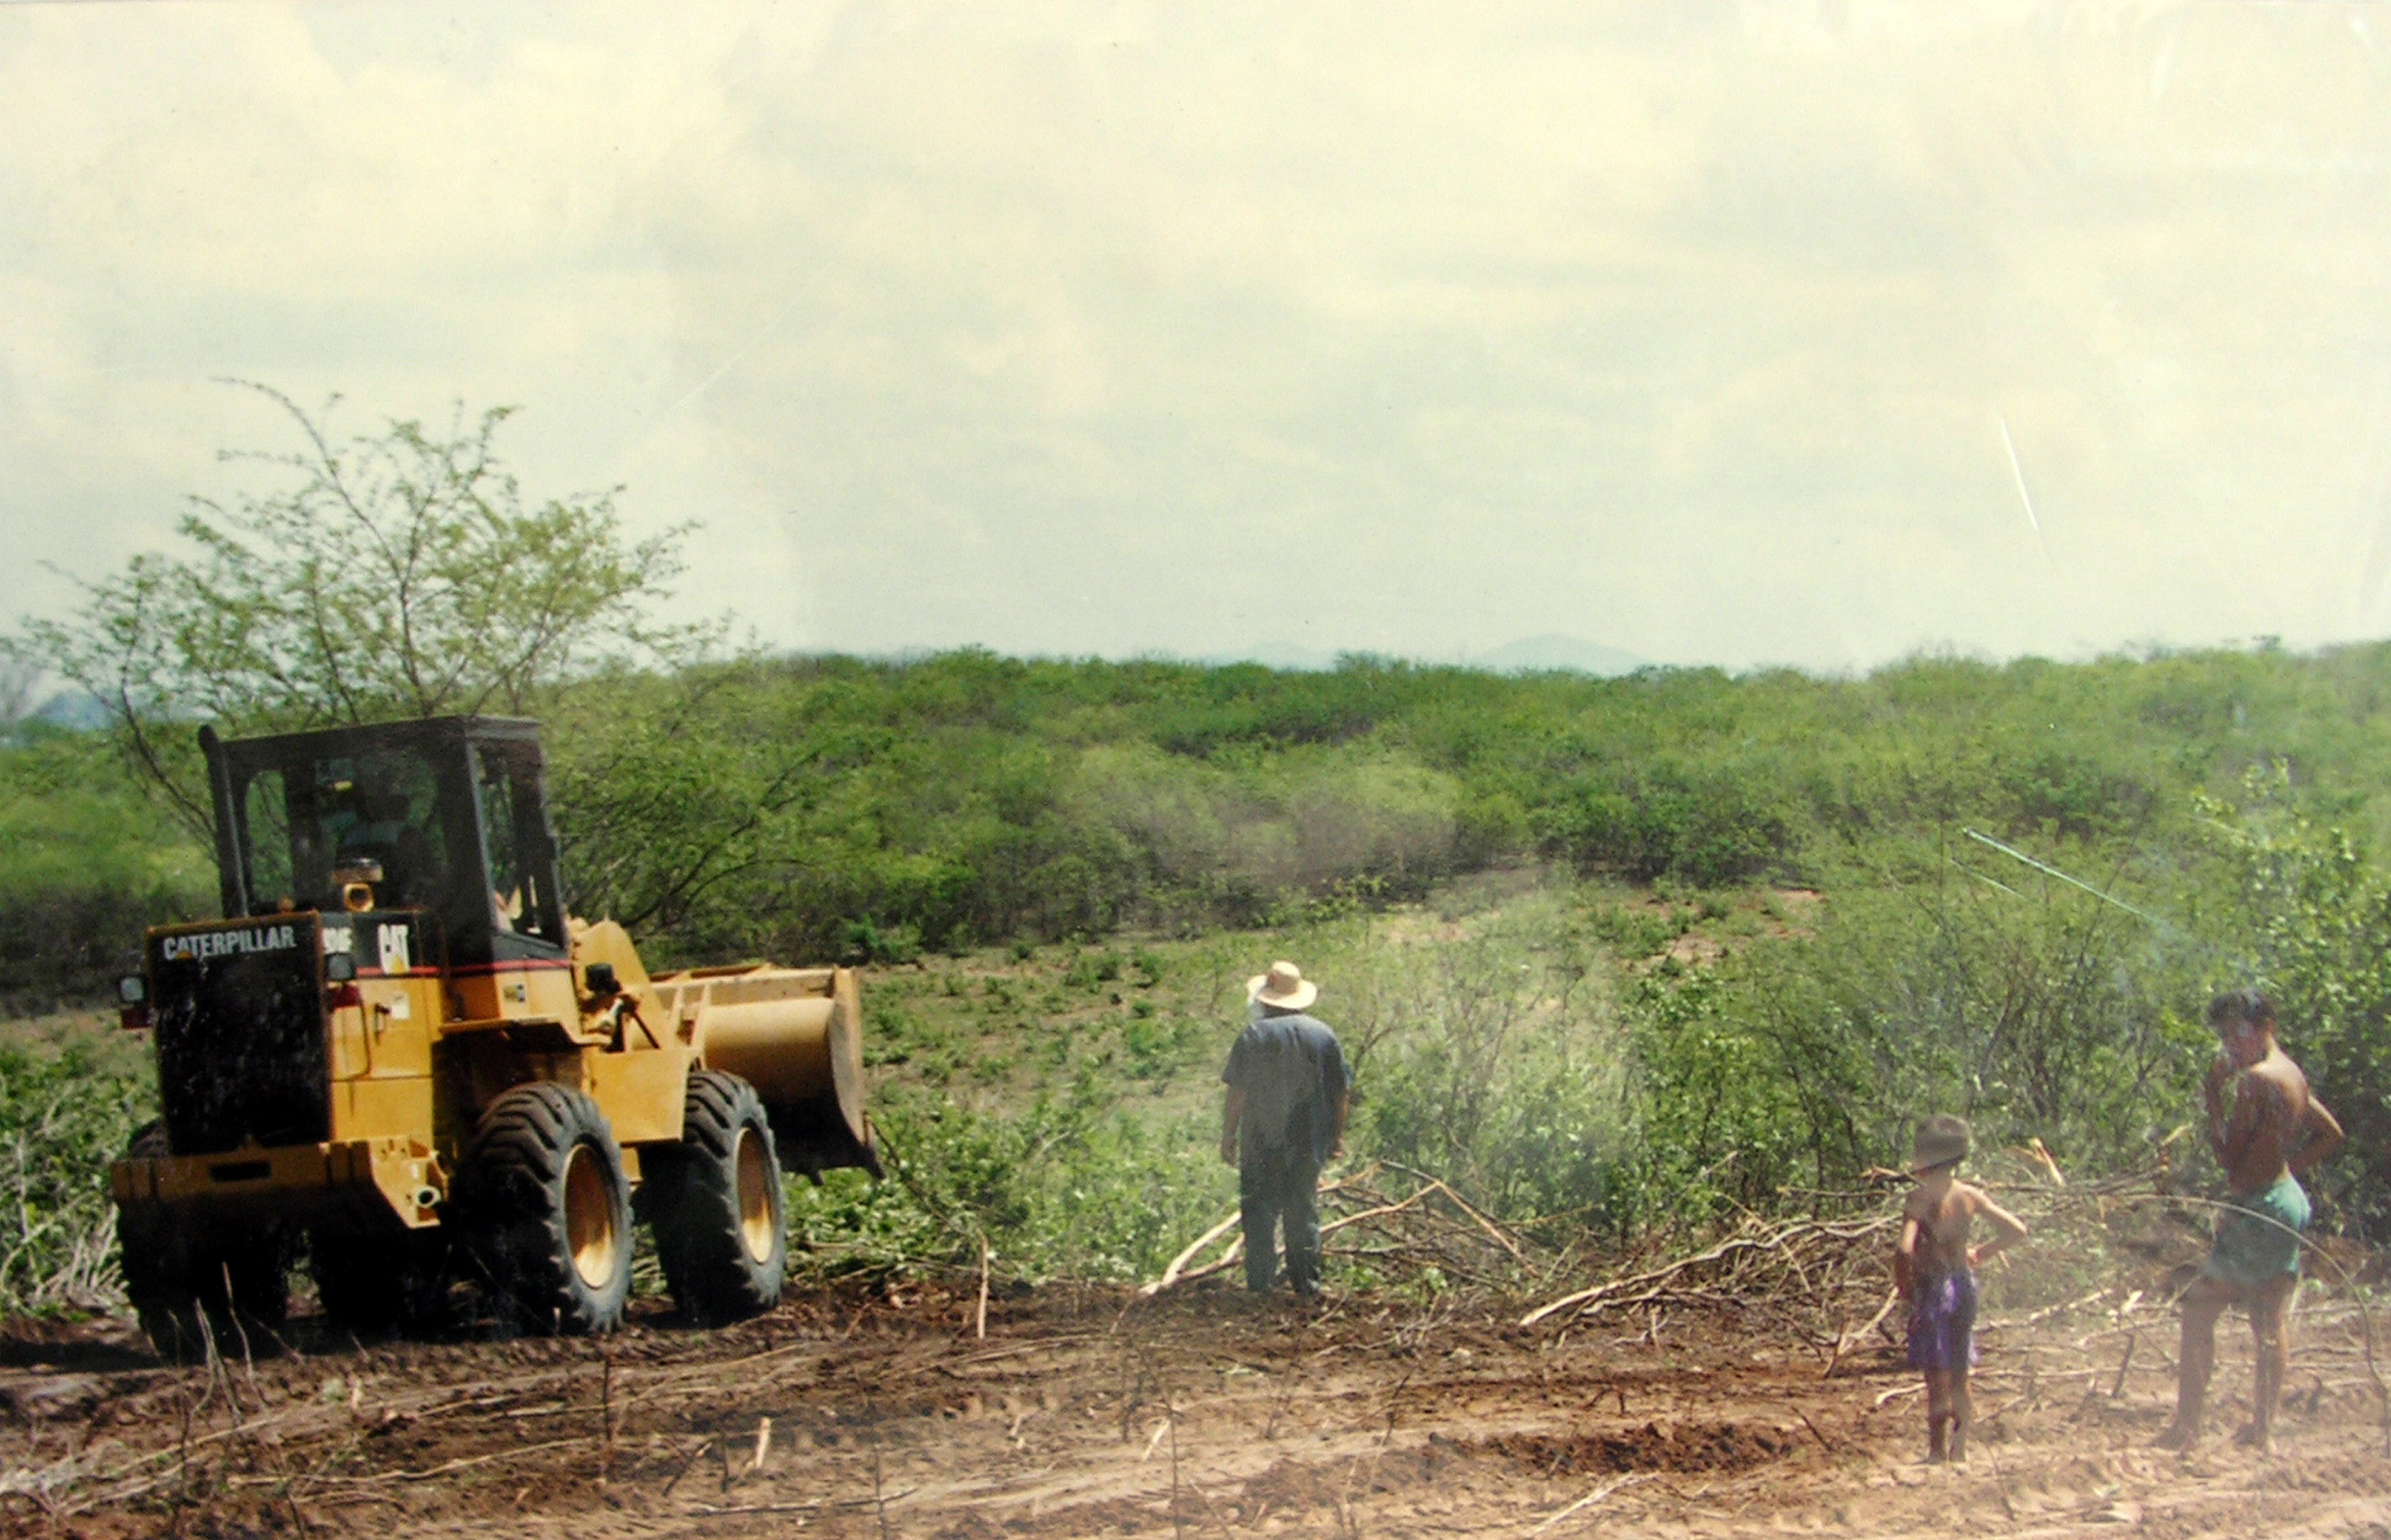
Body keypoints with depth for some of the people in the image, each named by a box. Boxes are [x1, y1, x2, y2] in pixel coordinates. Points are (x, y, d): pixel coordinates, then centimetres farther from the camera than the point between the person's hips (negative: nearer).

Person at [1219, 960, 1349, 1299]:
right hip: (1310, 1142, 3)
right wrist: (1337, 1136, 16)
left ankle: (1261, 1281, -2)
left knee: (1260, 1211, 3)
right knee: (1304, 1212, 11)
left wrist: (1228, 1135, 0)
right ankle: (1306, 1281, 12)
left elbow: (1236, 1093, -8)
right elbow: (1339, 1092, 7)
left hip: (1262, 1141, -3)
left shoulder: (1254, 1036, -7)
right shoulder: (1323, 1036, 4)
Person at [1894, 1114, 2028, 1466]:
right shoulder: (1970, 1196, -1)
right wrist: (1980, 1253, 13)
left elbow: (1905, 1249, -25)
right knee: (1958, 1373, 17)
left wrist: (1905, 1291, -10)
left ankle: (1938, 1449, 5)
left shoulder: (1919, 1199, -15)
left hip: (1932, 1285, -5)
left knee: (1937, 1374, 1)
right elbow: (2017, 1230, 0)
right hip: (1963, 1284, 5)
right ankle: (1959, 1447, 24)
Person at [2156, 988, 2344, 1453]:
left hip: (2257, 1207, -9)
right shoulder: (2293, 1075, 11)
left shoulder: (2256, 1080, -18)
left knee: (2199, 1308, -4)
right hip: (2289, 1200, 9)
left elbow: (2229, 1156, -18)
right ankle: (2263, 1428, 12)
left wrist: (2213, 1096, -12)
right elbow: (2331, 1134, 22)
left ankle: (2186, 1427, -6)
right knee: (2272, 1319, 10)